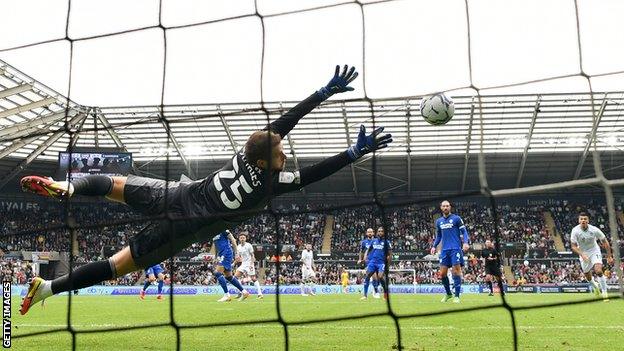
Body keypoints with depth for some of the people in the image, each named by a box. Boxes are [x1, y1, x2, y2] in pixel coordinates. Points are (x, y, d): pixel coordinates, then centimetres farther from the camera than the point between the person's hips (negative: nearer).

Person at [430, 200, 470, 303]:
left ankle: (456, 296, -4)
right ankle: (448, 293, 19)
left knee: (456, 271, -9)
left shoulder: (456, 218, 1)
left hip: (455, 248, -5)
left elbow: (464, 231, 0)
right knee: (442, 273, 1)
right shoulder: (438, 221, 15)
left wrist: (466, 242, -16)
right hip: (444, 249, 5)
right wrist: (434, 246, 12)